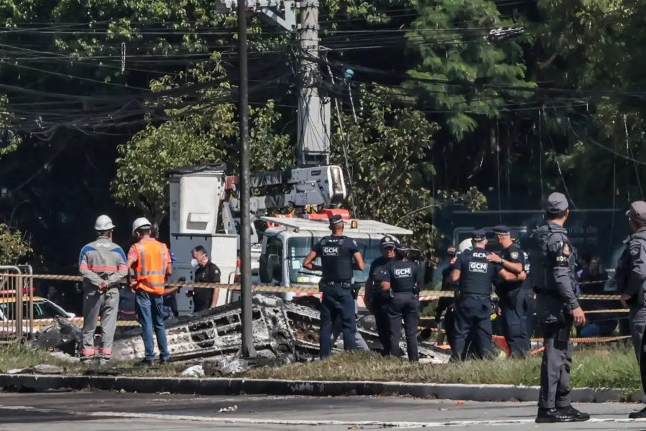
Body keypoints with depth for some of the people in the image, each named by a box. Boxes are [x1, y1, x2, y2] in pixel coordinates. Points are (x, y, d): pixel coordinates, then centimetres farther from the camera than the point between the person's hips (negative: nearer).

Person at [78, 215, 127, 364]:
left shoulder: (87, 248, 4)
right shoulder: (117, 250, 4)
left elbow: (83, 269, -9)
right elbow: (123, 271, -7)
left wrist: (99, 282, -13)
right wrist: (108, 282, -12)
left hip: (92, 292, 0)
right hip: (112, 292, 0)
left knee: (89, 325, 6)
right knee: (108, 325, 2)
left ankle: (87, 354, 2)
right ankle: (105, 355, -3)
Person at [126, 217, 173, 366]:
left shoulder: (136, 248, -7)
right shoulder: (162, 247, 6)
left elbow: (126, 267, -21)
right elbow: (169, 271, 6)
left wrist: (129, 281, -6)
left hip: (143, 290, -4)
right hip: (158, 290, 4)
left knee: (147, 324, -1)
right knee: (159, 324, 14)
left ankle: (150, 356, -4)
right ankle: (164, 356, 14)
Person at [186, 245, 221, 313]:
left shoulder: (212, 268, -8)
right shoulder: (198, 270, 18)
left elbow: (216, 288, -14)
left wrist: (213, 306, -20)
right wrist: (191, 293, 7)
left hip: (207, 307, -8)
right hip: (197, 307, 8)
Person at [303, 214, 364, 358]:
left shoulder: (322, 243, 6)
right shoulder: (349, 243, -6)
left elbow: (306, 263, 7)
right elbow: (361, 266, -10)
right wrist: (349, 265, 8)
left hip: (327, 288, 4)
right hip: (344, 288, -4)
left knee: (326, 325, 8)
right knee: (349, 325, -3)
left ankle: (324, 358, 6)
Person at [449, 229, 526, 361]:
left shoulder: (463, 256, 1)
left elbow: (454, 277, -4)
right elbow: (506, 276, -1)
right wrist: (519, 276, 18)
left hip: (466, 300, -1)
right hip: (484, 301, 1)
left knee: (460, 333, 3)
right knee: (484, 334, 3)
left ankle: (456, 361, -1)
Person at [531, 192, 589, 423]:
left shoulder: (539, 236, 12)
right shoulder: (558, 238, -15)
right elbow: (561, 276, -22)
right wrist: (574, 305, -22)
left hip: (543, 300, 10)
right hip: (556, 305, -10)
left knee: (563, 354, 16)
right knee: (554, 355, -8)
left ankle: (562, 405, 21)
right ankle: (547, 409, -8)